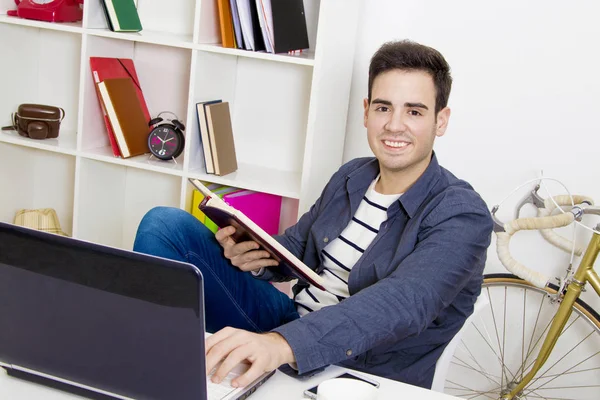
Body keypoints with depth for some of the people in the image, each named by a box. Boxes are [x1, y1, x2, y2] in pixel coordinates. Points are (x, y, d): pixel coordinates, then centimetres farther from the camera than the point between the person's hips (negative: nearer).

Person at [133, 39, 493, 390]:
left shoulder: (462, 215, -16)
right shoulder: (351, 176, 7)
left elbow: (405, 303, -33)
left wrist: (283, 343, -49)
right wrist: (253, 252, -8)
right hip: (290, 322, 7)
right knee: (167, 225, -2)